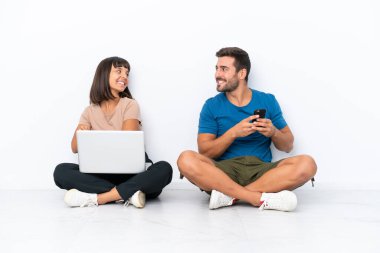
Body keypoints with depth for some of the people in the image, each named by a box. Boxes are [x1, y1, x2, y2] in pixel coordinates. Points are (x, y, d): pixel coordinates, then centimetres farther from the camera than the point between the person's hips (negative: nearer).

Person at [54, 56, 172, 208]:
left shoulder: (130, 105, 5)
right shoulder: (90, 111, 13)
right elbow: (75, 148, 2)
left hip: (132, 171, -1)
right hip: (102, 174, 2)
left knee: (164, 169, -31)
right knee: (61, 171, -22)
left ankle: (96, 198, -31)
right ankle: (127, 193, -29)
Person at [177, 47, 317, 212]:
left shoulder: (268, 101, 8)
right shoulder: (212, 106, 6)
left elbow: (288, 146, 11)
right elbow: (204, 152, -1)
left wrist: (273, 132, -11)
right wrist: (233, 133, -16)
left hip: (261, 170, 1)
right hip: (224, 171, -1)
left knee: (307, 164, -26)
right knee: (186, 160, -30)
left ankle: (229, 195, -27)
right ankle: (262, 199, -32)